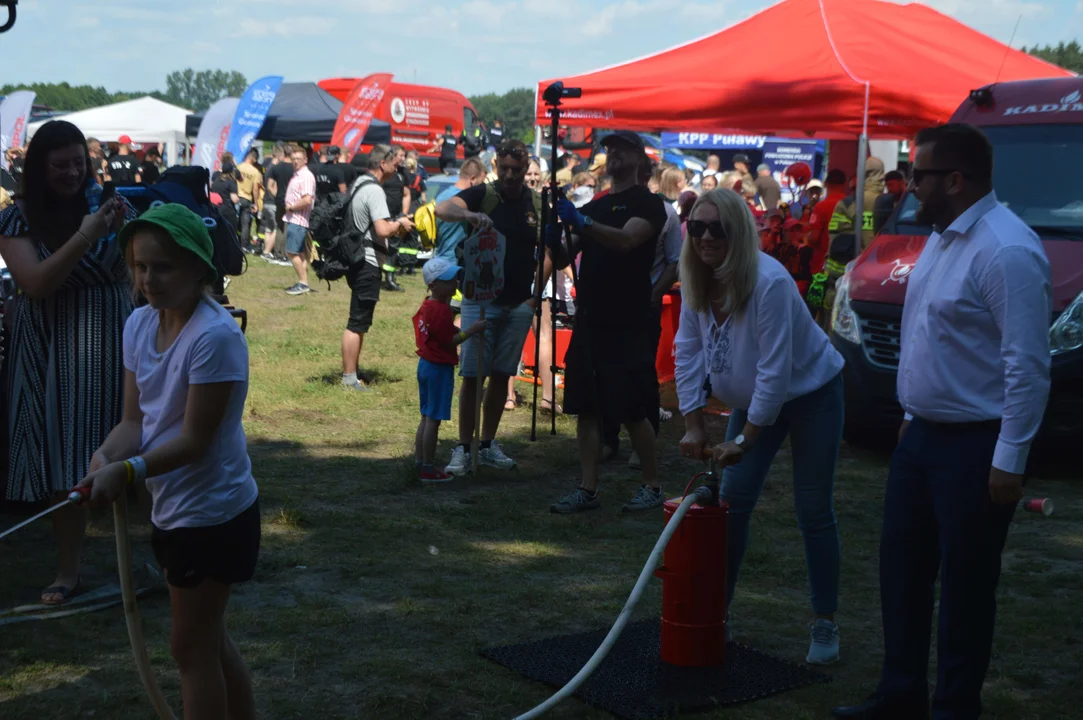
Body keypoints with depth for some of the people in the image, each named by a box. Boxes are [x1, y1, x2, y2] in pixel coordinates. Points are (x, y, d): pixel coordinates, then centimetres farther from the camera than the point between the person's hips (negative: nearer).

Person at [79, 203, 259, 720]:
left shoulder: (216, 336, -24)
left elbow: (195, 439, -23)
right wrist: (106, 458, -20)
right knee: (209, 639, 21)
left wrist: (129, 471, -33)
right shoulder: (139, 325, 0)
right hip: (172, 508, 8)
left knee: (191, 648, 4)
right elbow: (134, 420, 0)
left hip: (212, 512, -8)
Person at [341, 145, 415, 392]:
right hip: (368, 263, -10)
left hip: (360, 259, 10)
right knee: (358, 323, -5)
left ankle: (352, 374, 24)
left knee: (359, 321, 17)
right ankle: (349, 379, -1)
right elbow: (382, 230, -26)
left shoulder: (360, 184, 14)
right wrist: (399, 224, -9)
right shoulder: (374, 190, -17)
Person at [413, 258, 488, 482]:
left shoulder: (426, 306, 9)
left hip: (425, 364, 10)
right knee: (433, 419, -3)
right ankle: (429, 469, 2)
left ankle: (419, 461, 24)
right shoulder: (442, 310, -21)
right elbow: (450, 341, -20)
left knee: (426, 417, 17)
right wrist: (472, 329, -20)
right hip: (440, 368, -10)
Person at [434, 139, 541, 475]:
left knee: (501, 376, 9)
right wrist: (470, 215, -43)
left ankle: (489, 445, 19)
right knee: (473, 376, -5)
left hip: (518, 304, 3)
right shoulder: (483, 195, -5)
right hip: (480, 299, -3)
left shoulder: (537, 204, 4)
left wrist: (536, 293, 3)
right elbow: (442, 209, -24)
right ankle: (463, 449, 2)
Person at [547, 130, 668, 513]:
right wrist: (554, 239, -10)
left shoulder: (648, 203, -3)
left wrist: (580, 222, -33)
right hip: (590, 320, 7)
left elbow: (626, 240, -23)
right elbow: (563, 260, 12)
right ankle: (587, 490, 11)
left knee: (633, 412, -2)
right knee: (587, 409, 6)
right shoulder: (593, 207, 17)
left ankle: (652, 486, 12)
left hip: (627, 324, -6)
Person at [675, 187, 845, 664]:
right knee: (733, 502, 3)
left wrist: (745, 440, -26)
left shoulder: (769, 283, -30)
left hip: (811, 395, -6)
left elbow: (776, 371, -29)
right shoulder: (696, 283, -8)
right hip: (752, 399, 6)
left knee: (813, 511, -1)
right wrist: (694, 425, -8)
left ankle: (825, 625, 9)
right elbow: (688, 354, -3)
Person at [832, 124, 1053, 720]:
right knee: (902, 567, 15)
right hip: (923, 435, 9)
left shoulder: (1005, 250, -21)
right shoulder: (943, 236, 9)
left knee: (964, 582, 4)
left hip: (974, 446, -9)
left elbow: (1028, 365, -23)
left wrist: (1010, 461, -22)